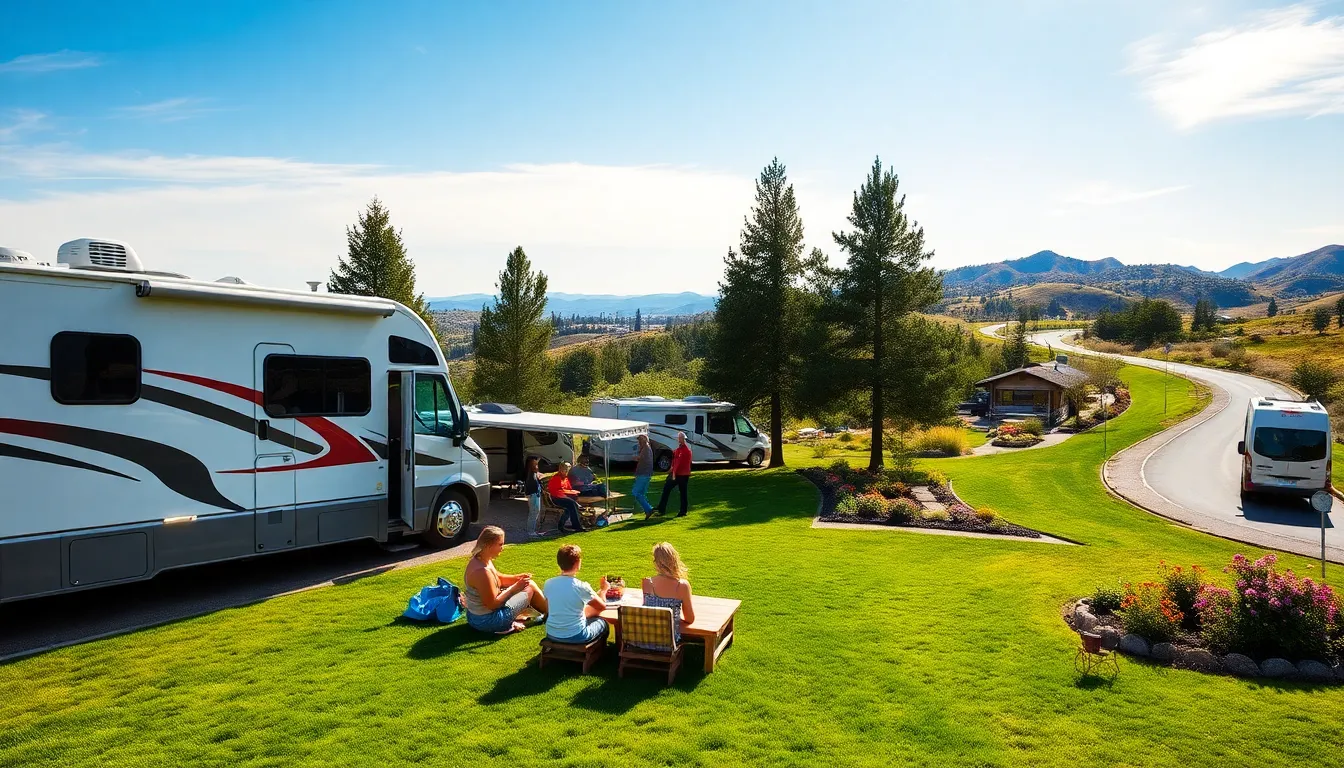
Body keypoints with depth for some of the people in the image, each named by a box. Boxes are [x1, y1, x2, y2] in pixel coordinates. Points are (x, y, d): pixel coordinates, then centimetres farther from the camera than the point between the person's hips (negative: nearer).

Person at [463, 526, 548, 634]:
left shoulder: (478, 560, -2)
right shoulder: (482, 572, -32)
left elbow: (498, 578, 15)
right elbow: (493, 604, -26)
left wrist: (517, 577, -1)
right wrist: (515, 588, -18)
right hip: (487, 621, -9)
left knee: (529, 583, 17)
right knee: (530, 588, 4)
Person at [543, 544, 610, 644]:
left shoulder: (548, 584, -7)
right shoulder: (582, 587, -18)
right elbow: (602, 606, -2)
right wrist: (603, 590, 18)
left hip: (551, 634, 5)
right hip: (576, 637, -5)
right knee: (602, 623, 24)